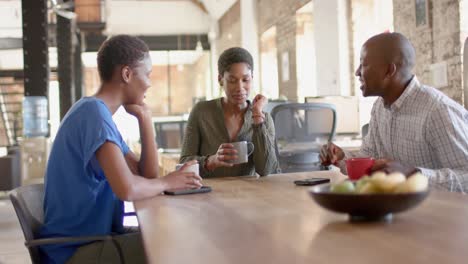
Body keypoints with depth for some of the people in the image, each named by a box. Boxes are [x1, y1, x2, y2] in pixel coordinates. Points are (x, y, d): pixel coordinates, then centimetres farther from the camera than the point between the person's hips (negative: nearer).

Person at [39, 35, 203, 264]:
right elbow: (127, 189, -30)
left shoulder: (100, 114, 12)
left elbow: (146, 175, 9)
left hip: (93, 237, 9)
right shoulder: (94, 111, -18)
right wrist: (166, 182, -10)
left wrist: (145, 118, 0)